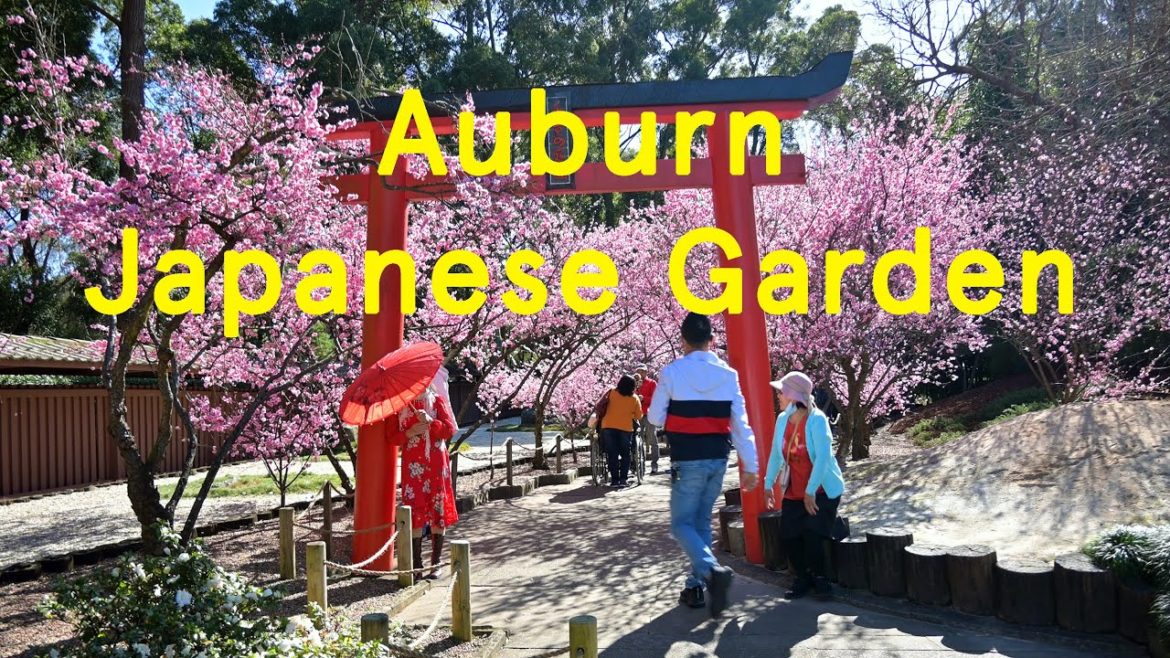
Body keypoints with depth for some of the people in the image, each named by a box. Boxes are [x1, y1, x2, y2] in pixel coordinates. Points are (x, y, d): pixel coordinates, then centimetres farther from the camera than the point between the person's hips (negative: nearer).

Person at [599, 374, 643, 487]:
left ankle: (615, 480, 4)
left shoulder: (611, 393, 0)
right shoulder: (635, 398, 0)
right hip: (626, 428, 0)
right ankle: (623, 478, 8)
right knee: (625, 454, 14)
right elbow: (638, 416, 5)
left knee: (612, 455, 5)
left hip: (608, 427, 0)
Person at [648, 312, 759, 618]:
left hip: (688, 461, -4)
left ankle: (712, 570, -20)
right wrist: (750, 466, 4)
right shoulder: (728, 374, 1)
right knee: (702, 522, 16)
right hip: (718, 459, 5)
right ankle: (696, 586, 19)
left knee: (682, 523, 4)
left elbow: (656, 418, -1)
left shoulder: (672, 372, -9)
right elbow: (741, 423, 0)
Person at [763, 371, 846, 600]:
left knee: (812, 535, -15)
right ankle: (803, 578, 16)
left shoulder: (817, 419, -20)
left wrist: (811, 492, -23)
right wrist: (768, 485, 7)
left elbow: (823, 457, -23)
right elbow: (775, 454, 6)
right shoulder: (782, 419, -4)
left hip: (822, 490, -5)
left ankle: (819, 577, 11)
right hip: (794, 492, 5)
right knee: (788, 536, -6)